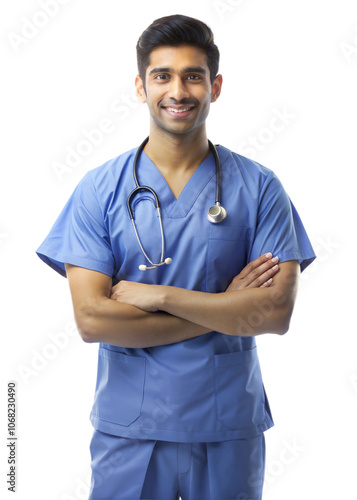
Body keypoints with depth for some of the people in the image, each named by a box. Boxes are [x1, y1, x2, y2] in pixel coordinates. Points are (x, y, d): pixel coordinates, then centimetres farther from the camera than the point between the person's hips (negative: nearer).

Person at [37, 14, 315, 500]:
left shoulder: (258, 187, -3)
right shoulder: (100, 188, -4)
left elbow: (277, 312, -11)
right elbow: (92, 319, -13)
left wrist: (158, 296, -17)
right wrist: (226, 308, -14)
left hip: (229, 427, 1)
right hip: (128, 427, 0)